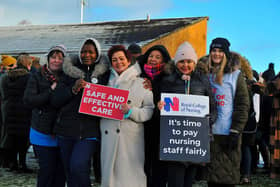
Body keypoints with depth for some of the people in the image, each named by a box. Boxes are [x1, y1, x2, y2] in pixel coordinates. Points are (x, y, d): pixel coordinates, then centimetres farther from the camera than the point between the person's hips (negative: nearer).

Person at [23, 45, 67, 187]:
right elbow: (28, 100, -12)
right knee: (47, 169, -3)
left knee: (61, 170, 5)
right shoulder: (37, 77, 1)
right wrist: (51, 92, -16)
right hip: (43, 133, -2)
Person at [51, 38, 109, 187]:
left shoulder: (104, 74, 5)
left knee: (78, 166, -21)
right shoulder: (70, 72, 10)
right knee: (69, 170, 7)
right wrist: (73, 89, -10)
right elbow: (55, 100, 4)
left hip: (89, 131, -3)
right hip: (66, 129, 3)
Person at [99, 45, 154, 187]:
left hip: (131, 138, -2)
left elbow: (150, 110, -1)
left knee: (130, 175, -6)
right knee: (109, 174, 2)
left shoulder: (141, 83, 8)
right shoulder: (107, 82, 16)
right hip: (109, 136, 3)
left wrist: (131, 111, -14)